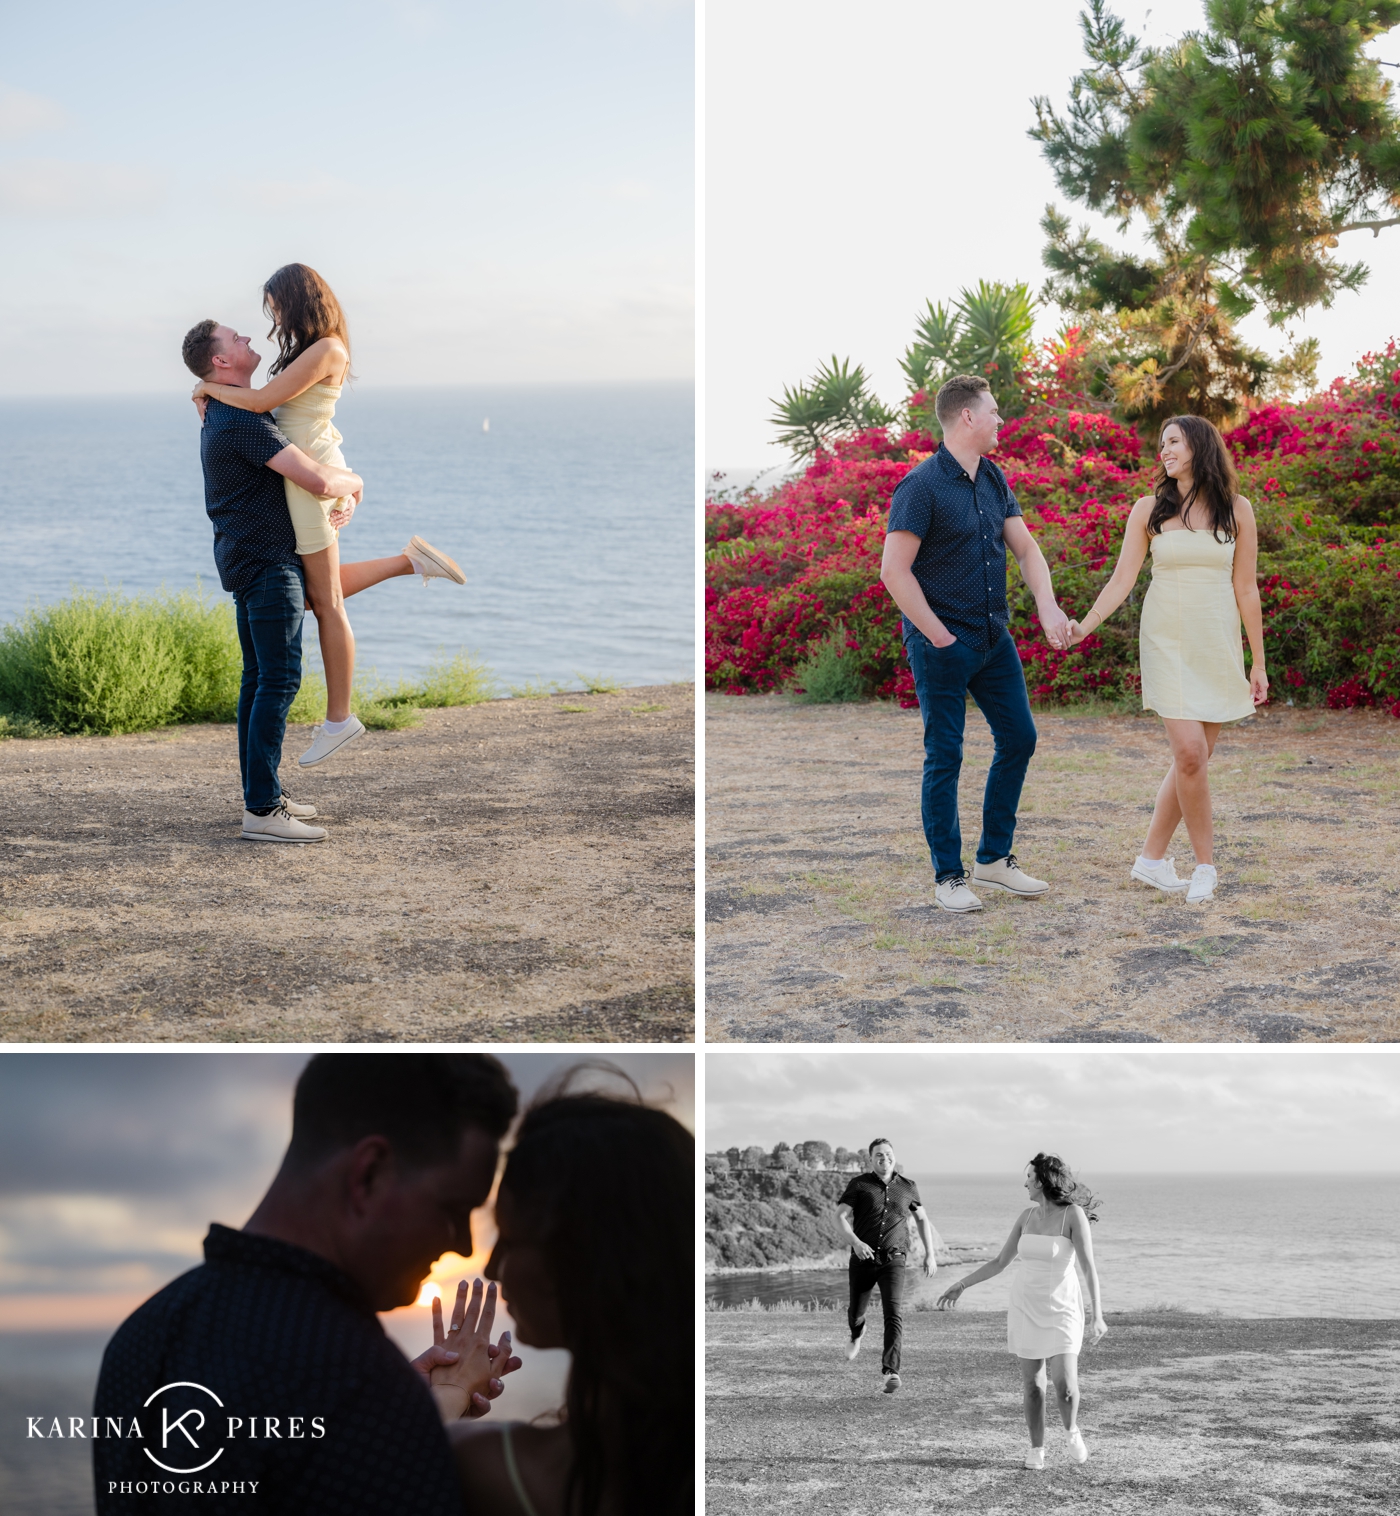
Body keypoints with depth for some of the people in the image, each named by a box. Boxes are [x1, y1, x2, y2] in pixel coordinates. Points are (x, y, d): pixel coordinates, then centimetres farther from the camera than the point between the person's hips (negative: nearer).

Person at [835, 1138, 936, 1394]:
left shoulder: (907, 1187, 6)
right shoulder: (859, 1185, 0)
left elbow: (922, 1219, 19)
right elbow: (841, 1216, -7)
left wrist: (930, 1254, 12)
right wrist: (855, 1242, -24)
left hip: (893, 1260, -1)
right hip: (863, 1258, 1)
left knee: (893, 1314, -19)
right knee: (855, 1312, 15)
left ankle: (891, 1372, -24)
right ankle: (857, 1334, 53)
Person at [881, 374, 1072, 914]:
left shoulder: (995, 480, 9)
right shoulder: (922, 485, -16)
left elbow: (1026, 549, 11)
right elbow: (894, 571, -19)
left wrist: (1048, 606, -6)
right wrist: (939, 637, -16)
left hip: (993, 637, 8)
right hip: (942, 644, -8)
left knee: (1019, 737, 11)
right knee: (945, 757, 0)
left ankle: (995, 858, 23)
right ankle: (948, 876, 10)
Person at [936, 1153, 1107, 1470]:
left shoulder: (1074, 1214, -14)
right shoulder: (1027, 1215, 3)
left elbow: (1089, 1267, -19)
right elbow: (1000, 1262, 10)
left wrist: (1098, 1315, -27)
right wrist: (961, 1285, 6)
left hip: (1061, 1308, -4)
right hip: (1027, 1307, 4)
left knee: (1065, 1384, -12)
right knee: (1032, 1383, 3)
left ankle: (1072, 1429, 19)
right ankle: (1037, 1449, 18)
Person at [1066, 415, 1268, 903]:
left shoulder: (1236, 510, 3)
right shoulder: (1148, 510, 2)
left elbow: (1246, 589, 5)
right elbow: (1122, 579, -2)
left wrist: (1258, 663, 5)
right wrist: (1086, 625, -16)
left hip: (1218, 645, 2)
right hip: (1167, 643, -2)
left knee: (1193, 760, 2)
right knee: (1190, 753, -14)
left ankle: (1152, 859, 17)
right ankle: (1206, 866, 0)